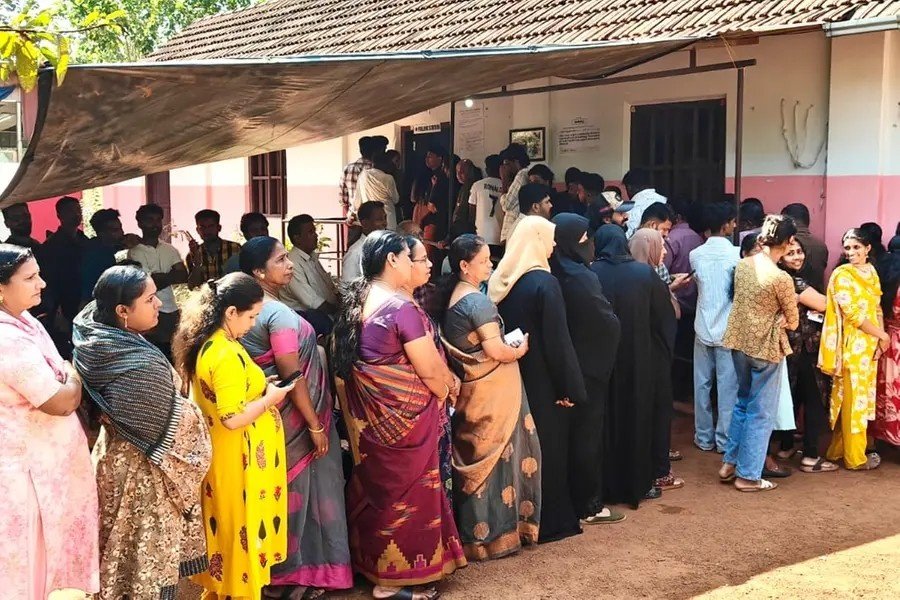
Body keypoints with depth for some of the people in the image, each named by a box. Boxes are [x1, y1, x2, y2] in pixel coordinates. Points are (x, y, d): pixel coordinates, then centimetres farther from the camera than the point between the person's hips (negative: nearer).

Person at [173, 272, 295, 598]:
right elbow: (233, 419, -28)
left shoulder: (205, 343, 3)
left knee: (224, 526, 22)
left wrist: (258, 388, 9)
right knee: (242, 529, 6)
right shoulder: (227, 355, -27)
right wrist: (269, 398, -15)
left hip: (220, 455, 10)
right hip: (238, 460, -10)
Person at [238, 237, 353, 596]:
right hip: (291, 418, -9)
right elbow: (292, 376, -23)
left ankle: (273, 564, 29)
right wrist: (315, 424, -18)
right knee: (295, 490, 4)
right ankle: (296, 570, 16)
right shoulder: (280, 314, -22)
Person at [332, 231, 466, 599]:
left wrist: (445, 376, 10)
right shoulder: (401, 309, -22)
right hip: (401, 413, -8)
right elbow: (430, 368, -19)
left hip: (367, 412, 8)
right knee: (405, 490, 6)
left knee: (376, 485, 21)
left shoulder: (354, 301, 4)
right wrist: (447, 390, 4)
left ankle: (370, 561, 36)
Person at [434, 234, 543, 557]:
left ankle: (471, 528, 27)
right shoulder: (478, 301, -20)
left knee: (473, 456, 17)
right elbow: (496, 351, -23)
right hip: (492, 391, -8)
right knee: (496, 456, 3)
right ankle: (494, 532, 13)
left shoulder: (451, 295, 7)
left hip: (468, 387, 8)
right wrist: (521, 350, -4)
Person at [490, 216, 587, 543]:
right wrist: (569, 386, -13)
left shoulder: (500, 281, 2)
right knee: (548, 445, 5)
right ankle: (549, 521, 15)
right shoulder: (544, 283, -18)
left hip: (513, 376, 7)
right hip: (543, 380, -7)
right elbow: (558, 340, -18)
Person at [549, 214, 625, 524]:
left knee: (570, 432, 16)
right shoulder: (581, 279, -21)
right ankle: (589, 505, 12)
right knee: (587, 433, 2)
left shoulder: (553, 275, 3)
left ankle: (568, 498, 27)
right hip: (588, 366, -8)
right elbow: (609, 323, -18)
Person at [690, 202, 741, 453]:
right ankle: (724, 440, 11)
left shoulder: (696, 255, 0)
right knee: (728, 387, 5)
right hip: (728, 330, -4)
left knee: (702, 385, 11)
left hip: (703, 328, 4)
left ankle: (704, 437, 18)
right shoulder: (736, 254, -13)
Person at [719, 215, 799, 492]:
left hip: (739, 341, 7)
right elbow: (792, 321, -8)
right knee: (761, 412, 6)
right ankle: (748, 475, 14)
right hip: (765, 347, -7)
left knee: (743, 402, 23)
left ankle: (729, 463, 28)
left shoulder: (742, 265, -1)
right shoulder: (781, 278, -20)